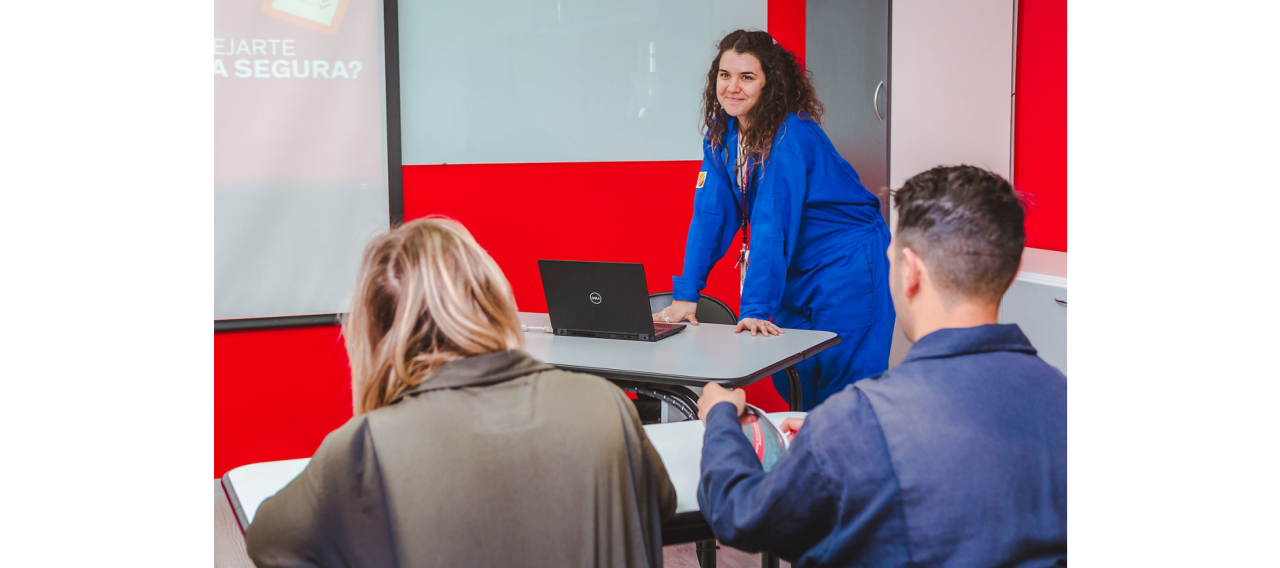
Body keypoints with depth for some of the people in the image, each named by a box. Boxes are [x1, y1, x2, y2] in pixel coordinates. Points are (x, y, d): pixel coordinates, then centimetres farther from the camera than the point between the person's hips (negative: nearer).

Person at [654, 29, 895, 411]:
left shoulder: (790, 136, -23)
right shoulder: (722, 132, -1)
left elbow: (772, 225, -29)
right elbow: (711, 215, -4)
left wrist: (755, 309, -32)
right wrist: (686, 296, -11)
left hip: (848, 266, -7)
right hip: (798, 271, 7)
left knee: (844, 393, -5)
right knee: (791, 387, 10)